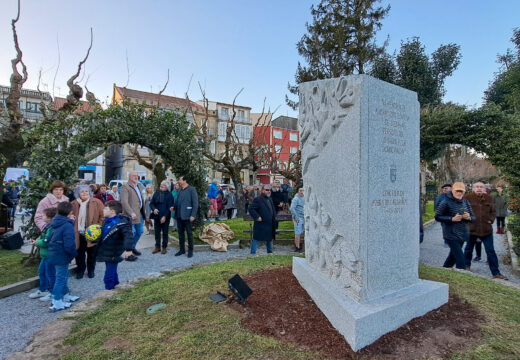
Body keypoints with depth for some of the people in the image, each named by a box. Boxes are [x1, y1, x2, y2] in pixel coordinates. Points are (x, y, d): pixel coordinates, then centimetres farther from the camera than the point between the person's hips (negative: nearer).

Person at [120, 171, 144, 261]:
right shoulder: (125, 186, -11)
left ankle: (133, 247, 38)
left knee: (139, 232, 17)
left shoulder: (138, 186, 16)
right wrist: (131, 213, -26)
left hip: (139, 213, 9)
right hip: (131, 215, -8)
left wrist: (143, 212, 13)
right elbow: (124, 202, -20)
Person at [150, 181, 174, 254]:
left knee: (165, 233, 6)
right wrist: (154, 209, -13)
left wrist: (165, 216, -15)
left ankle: (164, 247, 16)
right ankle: (157, 247, 20)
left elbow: (169, 207, -9)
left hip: (165, 217, -3)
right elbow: (151, 203, 8)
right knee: (157, 232, 9)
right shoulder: (156, 194, 8)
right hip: (156, 216, 4)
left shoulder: (169, 195, -4)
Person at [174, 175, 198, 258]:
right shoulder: (180, 190, 13)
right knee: (180, 232, 13)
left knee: (189, 233, 3)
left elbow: (195, 203, -12)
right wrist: (174, 207, 0)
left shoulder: (191, 189, -9)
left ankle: (190, 250, 15)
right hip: (179, 215, 7)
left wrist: (193, 215, -17)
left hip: (187, 216, -7)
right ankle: (182, 249, 25)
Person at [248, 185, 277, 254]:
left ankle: (270, 253, 35)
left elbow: (273, 210, 24)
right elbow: (251, 209, -20)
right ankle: (252, 253, 9)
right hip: (261, 225, -8)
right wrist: (257, 217, -22)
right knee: (256, 239, 1)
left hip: (270, 225, 8)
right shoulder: (258, 200, -13)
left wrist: (274, 217, 10)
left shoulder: (270, 199, 14)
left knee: (270, 239, 19)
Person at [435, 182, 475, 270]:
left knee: (453, 256, 19)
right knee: (461, 260, -9)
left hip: (462, 235, 6)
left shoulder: (466, 202, 6)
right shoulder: (446, 202, -12)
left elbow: (473, 217, 9)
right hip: (451, 235, -6)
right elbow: (437, 217, -12)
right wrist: (452, 219, -21)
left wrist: (469, 217, -14)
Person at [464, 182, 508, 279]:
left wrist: (491, 220, 0)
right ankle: (467, 266, 34)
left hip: (486, 229, 2)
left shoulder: (488, 198, 5)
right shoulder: (468, 198, -5)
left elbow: (493, 211, 15)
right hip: (471, 228, -2)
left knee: (491, 251, 4)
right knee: (469, 249, 13)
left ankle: (496, 273, 12)